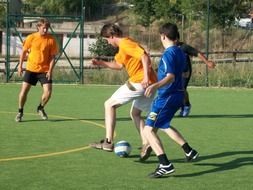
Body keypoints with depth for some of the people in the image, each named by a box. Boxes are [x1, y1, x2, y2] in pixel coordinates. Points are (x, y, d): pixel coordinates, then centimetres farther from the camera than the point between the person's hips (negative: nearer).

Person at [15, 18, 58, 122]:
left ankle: (40, 108, 19)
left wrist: (50, 70, -12)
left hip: (45, 70, 0)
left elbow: (52, 57, -3)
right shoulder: (31, 38, -4)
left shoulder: (51, 40, -6)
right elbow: (24, 51, 9)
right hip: (31, 69, 0)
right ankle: (20, 112, 17)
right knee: (24, 90, -3)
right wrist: (20, 65, 7)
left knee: (48, 92, -10)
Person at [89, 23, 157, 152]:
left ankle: (108, 142, -3)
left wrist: (146, 77, -29)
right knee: (135, 113, 22)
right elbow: (119, 65, 35)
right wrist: (101, 63, 25)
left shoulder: (125, 43, -10)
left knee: (109, 104, 0)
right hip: (148, 83, 10)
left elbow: (144, 57, -22)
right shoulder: (122, 47, 22)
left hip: (140, 82, -10)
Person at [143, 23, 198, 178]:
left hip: (166, 97, -10)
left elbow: (170, 77, -28)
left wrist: (155, 86, -45)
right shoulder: (180, 53, 10)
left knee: (148, 130, -12)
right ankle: (189, 152, 37)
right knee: (164, 125, 32)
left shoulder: (168, 54, -17)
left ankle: (165, 165, -24)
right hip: (178, 94, 10)